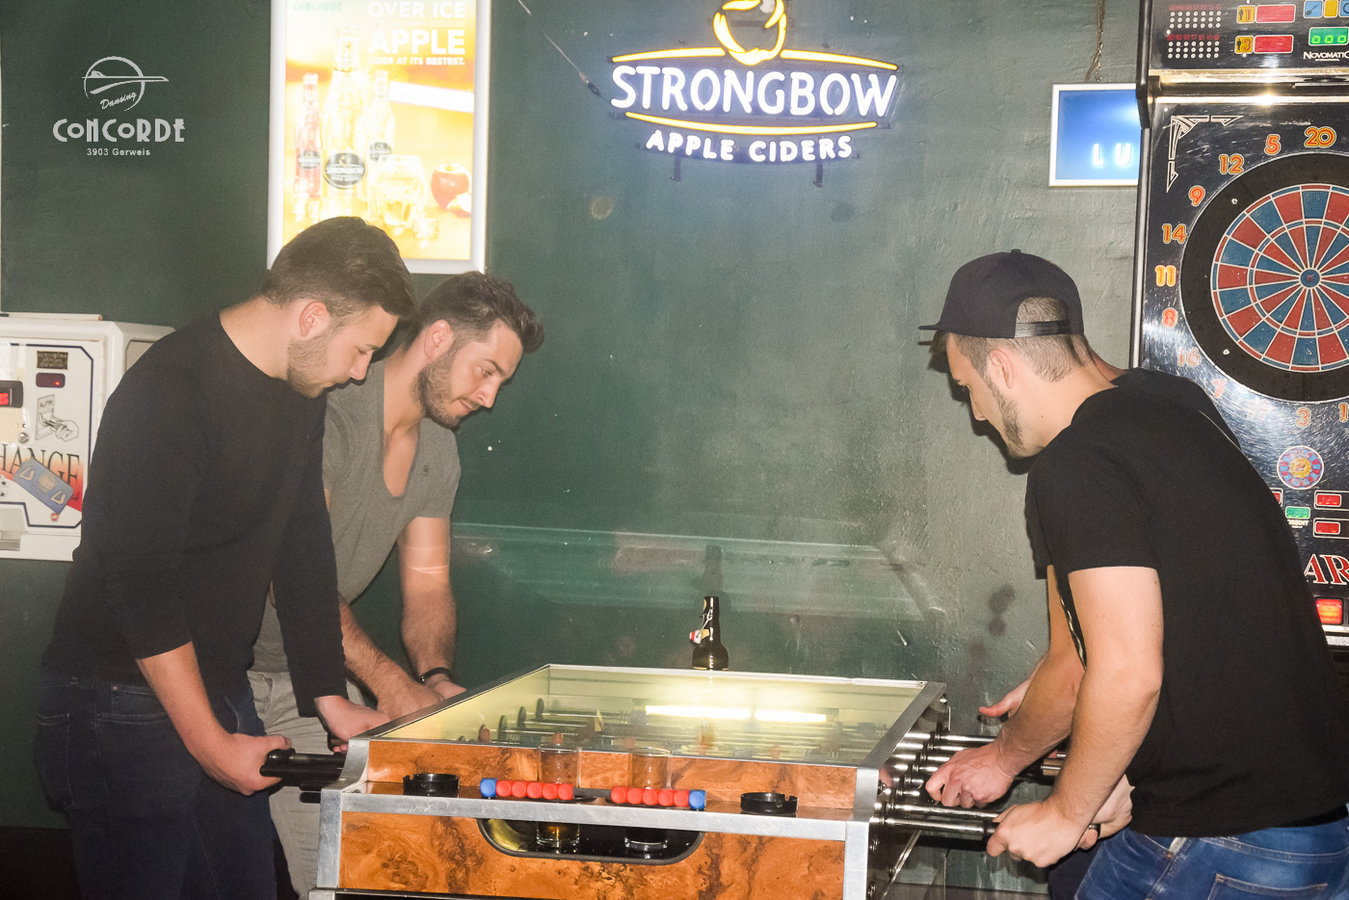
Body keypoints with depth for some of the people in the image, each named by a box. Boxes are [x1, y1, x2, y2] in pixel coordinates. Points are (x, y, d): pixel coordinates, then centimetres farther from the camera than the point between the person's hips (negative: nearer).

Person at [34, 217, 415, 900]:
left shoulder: (300, 389, 7)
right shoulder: (168, 396, -21)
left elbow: (303, 548, 13)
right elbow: (139, 585, -22)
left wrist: (329, 697, 11)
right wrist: (210, 742, -18)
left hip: (218, 690, 8)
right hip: (124, 706, -8)